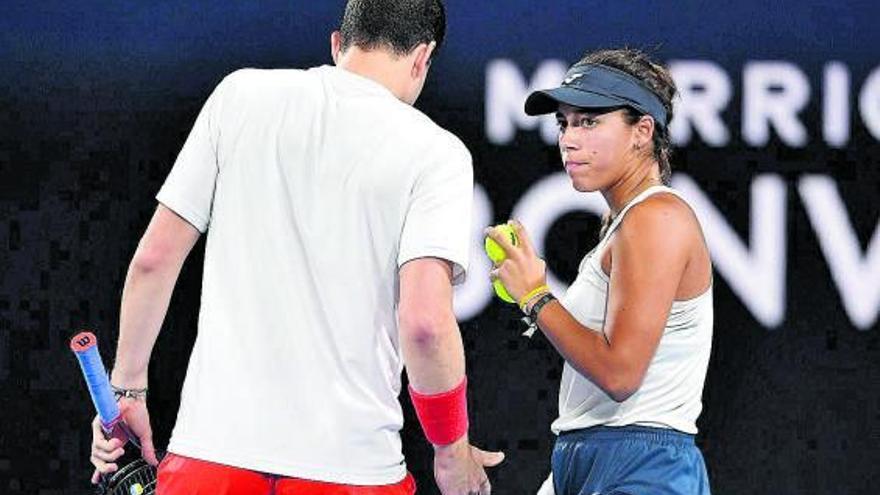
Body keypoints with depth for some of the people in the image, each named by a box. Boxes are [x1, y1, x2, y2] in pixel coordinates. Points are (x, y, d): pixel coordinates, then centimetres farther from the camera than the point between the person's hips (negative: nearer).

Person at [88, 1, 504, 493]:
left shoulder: (240, 94, 6)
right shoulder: (434, 151, -2)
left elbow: (153, 259, 6)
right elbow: (424, 322, -12)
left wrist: (128, 388, 16)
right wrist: (453, 451, 2)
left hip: (210, 453, 2)